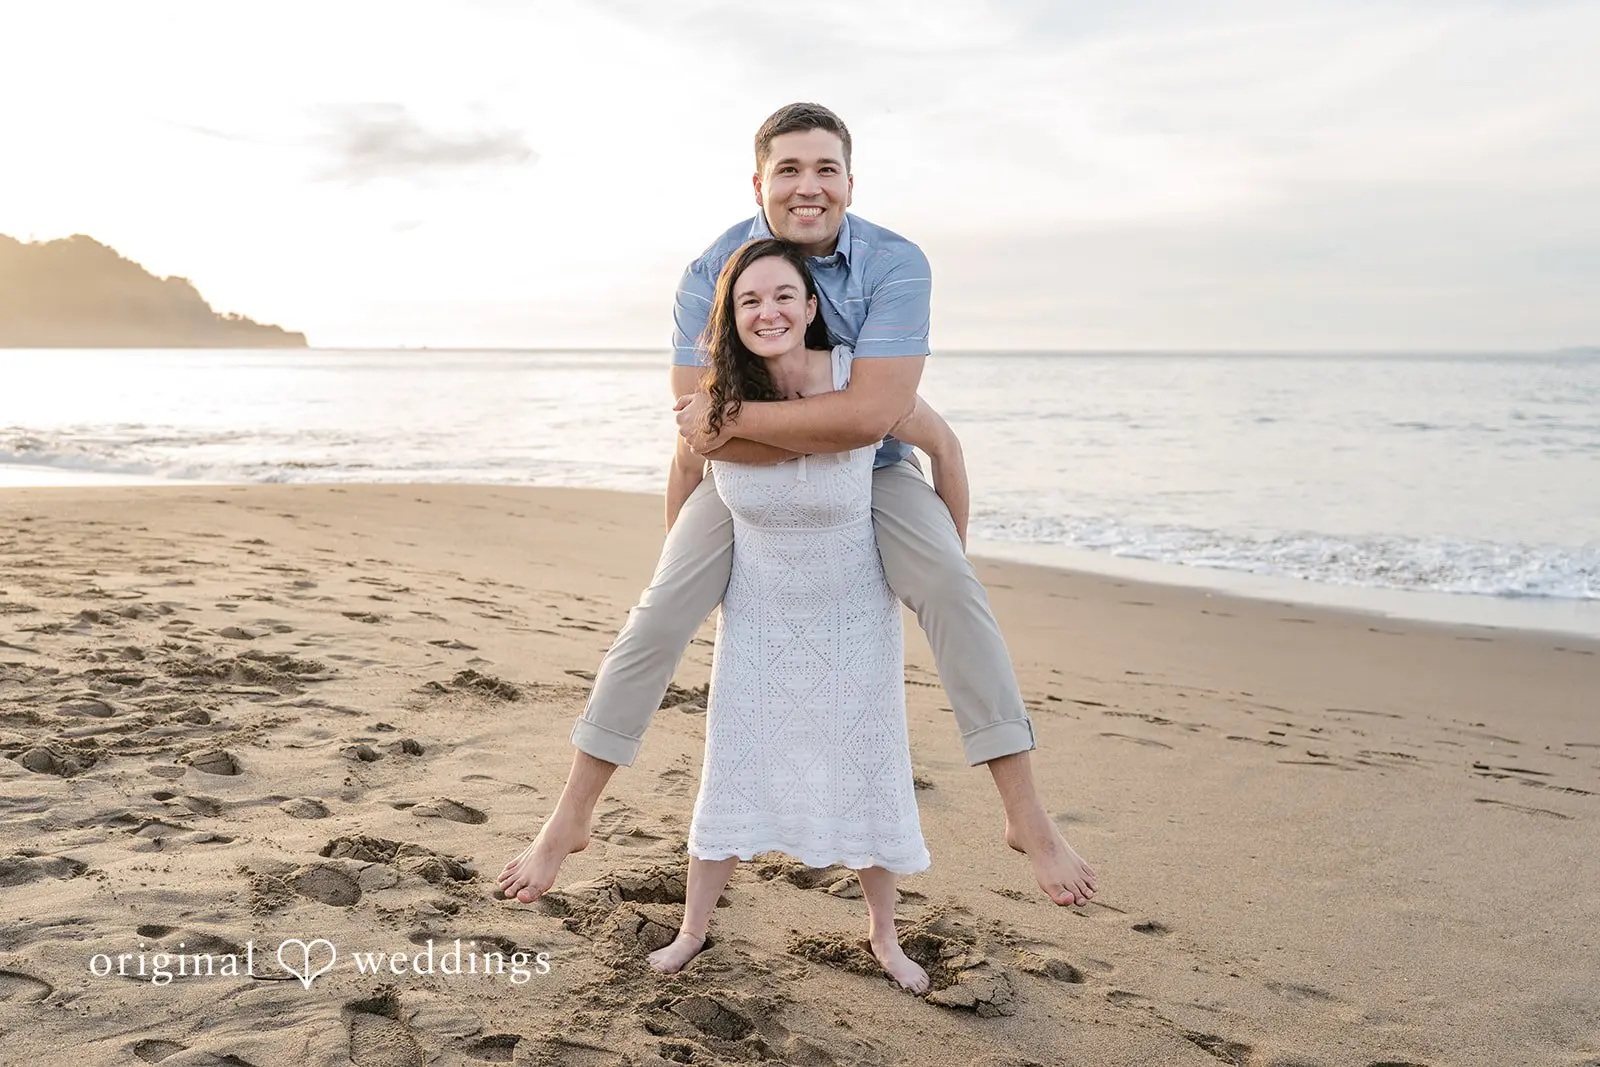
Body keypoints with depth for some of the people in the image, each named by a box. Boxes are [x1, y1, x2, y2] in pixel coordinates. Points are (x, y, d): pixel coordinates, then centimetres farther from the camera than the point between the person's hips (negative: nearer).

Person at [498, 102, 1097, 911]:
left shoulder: (896, 265, -24)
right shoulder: (711, 275, -19)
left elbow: (872, 414, -35)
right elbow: (697, 431, -27)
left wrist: (732, 419, -31)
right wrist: (835, 428, -31)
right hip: (748, 475, 1)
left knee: (953, 588, -22)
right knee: (660, 614, -12)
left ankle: (1026, 817, -12)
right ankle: (569, 819, 2)